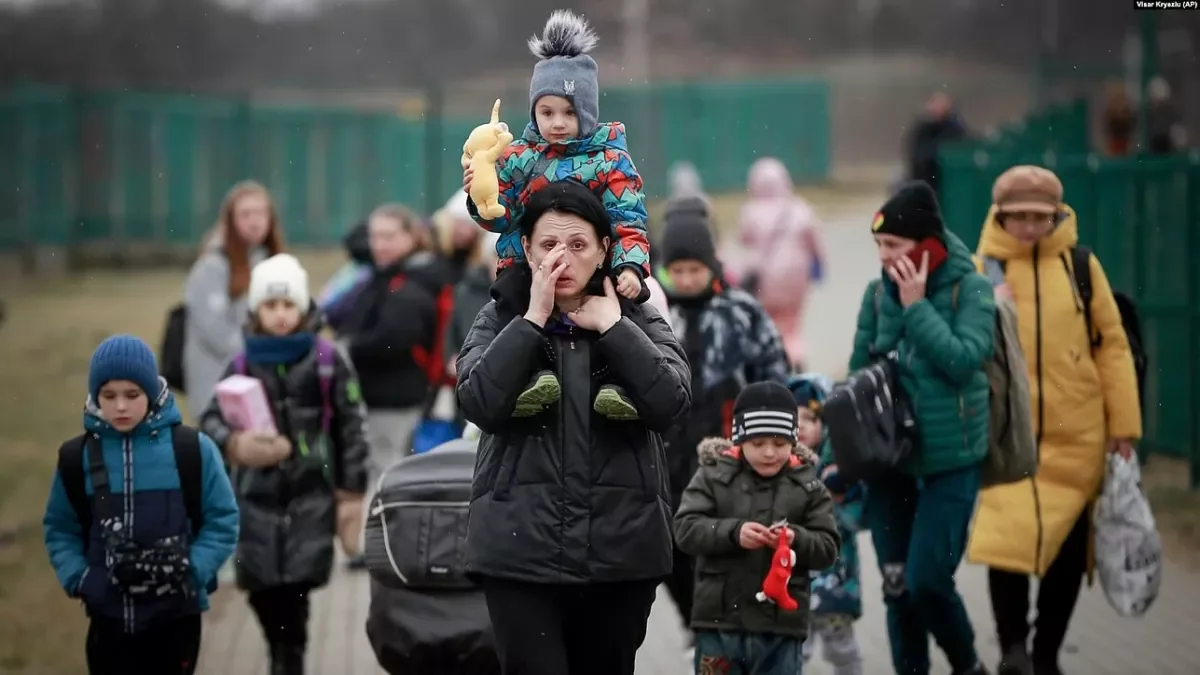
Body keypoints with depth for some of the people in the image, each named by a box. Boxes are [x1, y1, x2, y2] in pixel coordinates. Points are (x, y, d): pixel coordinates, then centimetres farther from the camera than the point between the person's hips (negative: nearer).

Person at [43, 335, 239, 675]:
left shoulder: (193, 449, -7)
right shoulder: (78, 457, 0)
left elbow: (222, 521, -2)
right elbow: (59, 529, 8)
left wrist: (191, 571, -16)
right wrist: (77, 577, -9)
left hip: (175, 616, -1)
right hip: (109, 616, 2)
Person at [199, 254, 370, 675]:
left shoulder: (327, 362, 0)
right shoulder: (242, 366, 5)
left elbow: (351, 428, 3)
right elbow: (211, 419, -3)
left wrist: (351, 494, 1)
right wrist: (233, 443, -26)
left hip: (311, 496, -2)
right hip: (257, 496, 2)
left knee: (294, 590, -11)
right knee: (263, 591, 3)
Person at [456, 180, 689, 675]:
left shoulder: (638, 321, 7)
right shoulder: (500, 318, 6)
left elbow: (670, 404, -9)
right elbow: (480, 403, -11)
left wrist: (612, 327, -10)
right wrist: (533, 318, -12)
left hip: (621, 549, 2)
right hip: (522, 549, -2)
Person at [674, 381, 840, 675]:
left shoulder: (808, 486, 4)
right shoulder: (713, 475, 1)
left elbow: (828, 547, 2)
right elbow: (686, 529, -7)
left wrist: (796, 539, -20)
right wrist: (733, 532, -23)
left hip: (781, 626, 1)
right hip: (720, 619, -1)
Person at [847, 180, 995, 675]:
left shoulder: (969, 288, -7)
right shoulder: (879, 293, 4)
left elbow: (964, 360, -20)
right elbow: (858, 374, 10)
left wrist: (916, 306, -18)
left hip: (951, 461, -4)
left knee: (927, 581, -9)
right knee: (897, 586, 5)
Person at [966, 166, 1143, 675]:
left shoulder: (1080, 265, 2)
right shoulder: (983, 268, 0)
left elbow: (1112, 344, 4)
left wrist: (1123, 424, 2)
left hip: (1076, 435, 2)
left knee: (1068, 551, 8)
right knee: (1009, 536, -16)